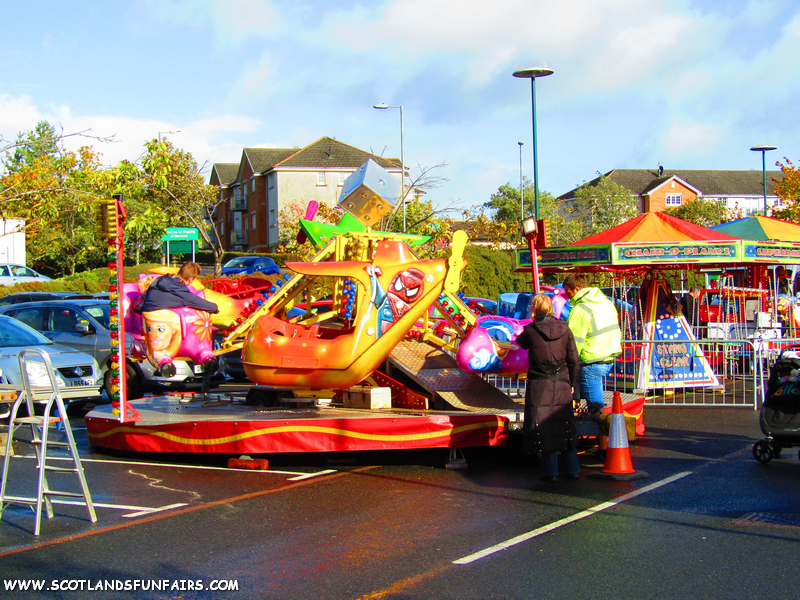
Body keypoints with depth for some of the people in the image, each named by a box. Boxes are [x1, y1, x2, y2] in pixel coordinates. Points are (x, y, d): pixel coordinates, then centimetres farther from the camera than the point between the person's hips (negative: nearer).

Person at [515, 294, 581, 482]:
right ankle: (573, 468, 15)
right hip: (562, 384, 3)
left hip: (540, 385, -3)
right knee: (565, 425, 13)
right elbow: (573, 360, 4)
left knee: (544, 427, 4)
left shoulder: (531, 330, -8)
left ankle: (551, 471, 4)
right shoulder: (565, 329, 0)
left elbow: (519, 343, 14)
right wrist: (572, 383, 13)